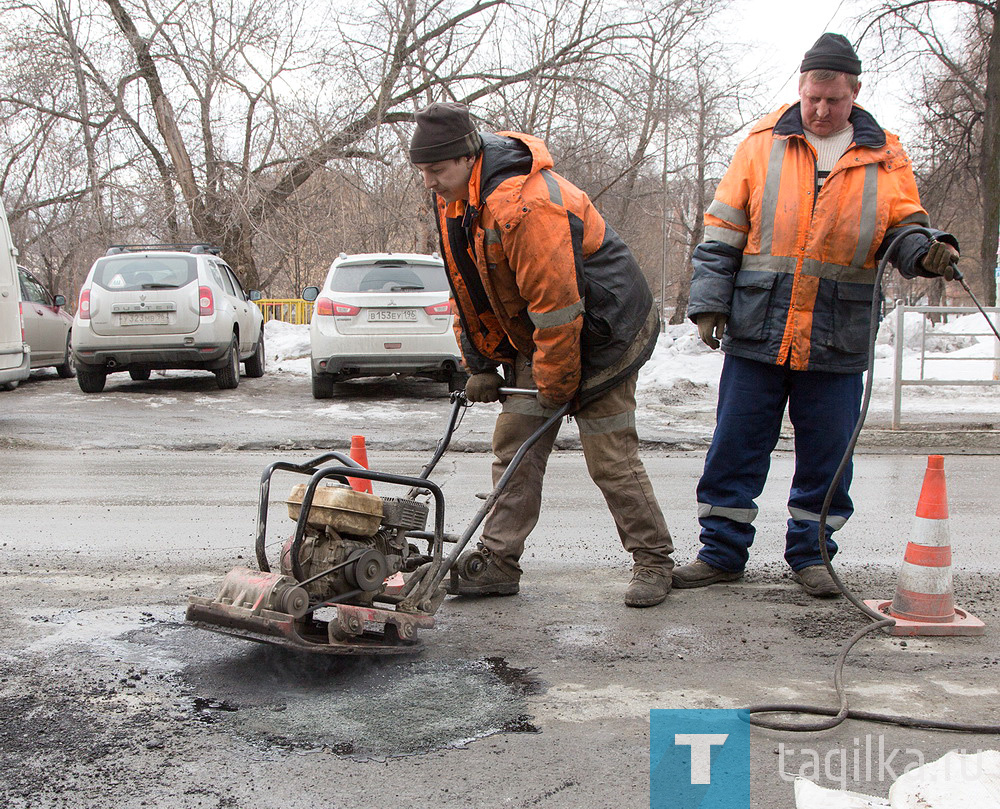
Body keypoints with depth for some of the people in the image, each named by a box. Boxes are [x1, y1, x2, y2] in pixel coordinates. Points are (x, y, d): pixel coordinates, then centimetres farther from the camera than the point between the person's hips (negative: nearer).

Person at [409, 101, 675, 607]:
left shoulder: (525, 204, -31)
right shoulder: (456, 202, 0)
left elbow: (556, 304, -29)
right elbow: (470, 292, 10)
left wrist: (556, 387, -20)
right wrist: (482, 365, 7)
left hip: (597, 336, -9)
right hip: (534, 341, 9)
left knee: (611, 458, -4)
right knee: (513, 446, 4)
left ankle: (653, 561, 12)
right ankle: (498, 563, 10)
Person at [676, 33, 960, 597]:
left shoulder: (884, 158, 7)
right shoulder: (764, 146, 5)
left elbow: (903, 229, 10)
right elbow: (722, 232, 4)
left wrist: (927, 251, -13)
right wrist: (709, 300, -3)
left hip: (838, 339, 1)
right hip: (757, 332, 0)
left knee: (826, 456, 8)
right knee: (736, 448, 4)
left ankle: (811, 554, 25)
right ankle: (722, 553, 17)